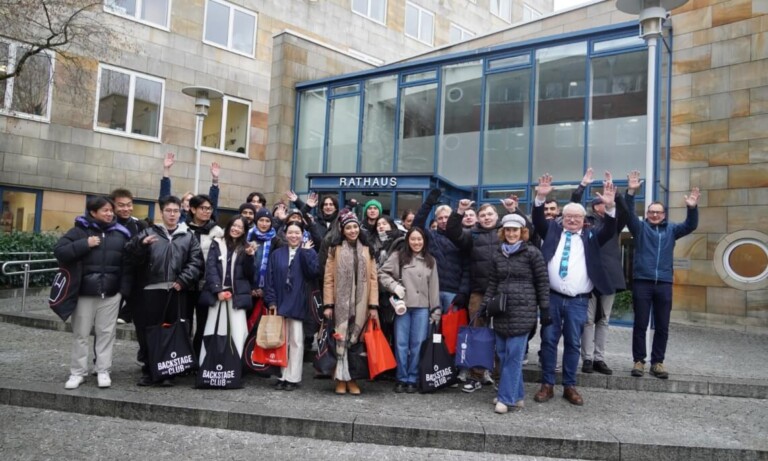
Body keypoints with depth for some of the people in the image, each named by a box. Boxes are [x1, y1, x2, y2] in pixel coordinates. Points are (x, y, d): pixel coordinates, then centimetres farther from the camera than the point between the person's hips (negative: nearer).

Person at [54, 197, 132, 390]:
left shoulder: (120, 234, 7)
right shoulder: (80, 231, 0)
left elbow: (127, 264, 7)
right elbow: (59, 252, -9)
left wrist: (124, 289, 1)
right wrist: (85, 244, -19)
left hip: (111, 294, 2)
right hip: (84, 292, -1)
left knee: (106, 333, 7)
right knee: (81, 333, 8)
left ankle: (103, 371, 17)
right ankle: (77, 372, 19)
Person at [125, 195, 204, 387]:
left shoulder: (188, 236, 11)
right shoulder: (149, 232, 10)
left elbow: (196, 262, 3)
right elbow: (133, 256, -1)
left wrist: (183, 280, -9)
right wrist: (141, 243, -21)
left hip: (177, 291, 0)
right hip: (152, 290, 0)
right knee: (148, 331, 3)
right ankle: (149, 371, 16)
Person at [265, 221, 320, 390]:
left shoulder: (309, 252, 5)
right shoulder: (277, 254, 10)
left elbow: (314, 273, -12)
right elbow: (270, 279, 5)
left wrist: (305, 252, -11)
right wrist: (271, 301, -5)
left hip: (299, 304, -2)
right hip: (280, 303, 2)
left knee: (296, 342, 1)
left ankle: (293, 377, 7)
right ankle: (283, 376, 13)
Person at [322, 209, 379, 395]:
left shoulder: (367, 250, 8)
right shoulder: (335, 249, 3)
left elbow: (373, 279, 4)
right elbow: (328, 279, 0)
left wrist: (373, 305, -2)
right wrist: (328, 304, -7)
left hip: (361, 303, 2)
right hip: (340, 302, -1)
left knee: (356, 340, 6)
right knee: (340, 340, 1)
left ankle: (353, 378, 15)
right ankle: (341, 379, 9)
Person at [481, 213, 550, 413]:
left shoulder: (532, 252, -3)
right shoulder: (497, 254, 11)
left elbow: (542, 282, -2)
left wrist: (545, 309, -5)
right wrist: (484, 305, 7)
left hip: (522, 311, -5)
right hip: (501, 311, 5)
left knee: (514, 356, -4)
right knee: (503, 355, 8)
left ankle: (507, 398, 4)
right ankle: (516, 395, 20)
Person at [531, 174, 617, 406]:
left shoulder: (590, 237, 10)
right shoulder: (552, 230, 9)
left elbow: (610, 231, -4)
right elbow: (538, 220, -5)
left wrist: (610, 207, -19)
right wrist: (541, 197, -20)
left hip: (578, 301, 1)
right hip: (552, 297, 0)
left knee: (573, 343, 8)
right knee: (548, 341, 5)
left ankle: (569, 386, 19)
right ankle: (547, 385, 15)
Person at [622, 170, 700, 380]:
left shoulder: (671, 229, 14)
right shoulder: (640, 227, 6)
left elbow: (690, 226, 0)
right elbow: (628, 214, -9)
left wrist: (692, 208, -19)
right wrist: (631, 192, -24)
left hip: (664, 283, 2)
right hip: (642, 281, -2)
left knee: (662, 326, 6)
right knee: (640, 324, 2)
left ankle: (657, 362, 16)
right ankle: (638, 361, 11)